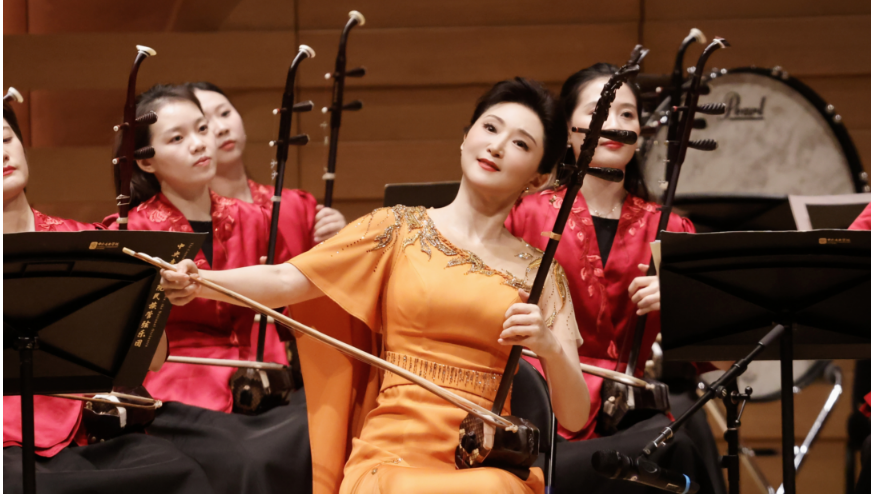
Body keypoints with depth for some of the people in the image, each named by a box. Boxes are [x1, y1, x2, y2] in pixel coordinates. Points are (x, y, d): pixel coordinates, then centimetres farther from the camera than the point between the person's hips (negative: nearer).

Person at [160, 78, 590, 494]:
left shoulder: (538, 272, 12)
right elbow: (285, 280, -1)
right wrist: (199, 282, -19)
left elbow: (574, 417, 8)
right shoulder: (400, 229, 11)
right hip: (394, 457, -1)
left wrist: (550, 347, -13)